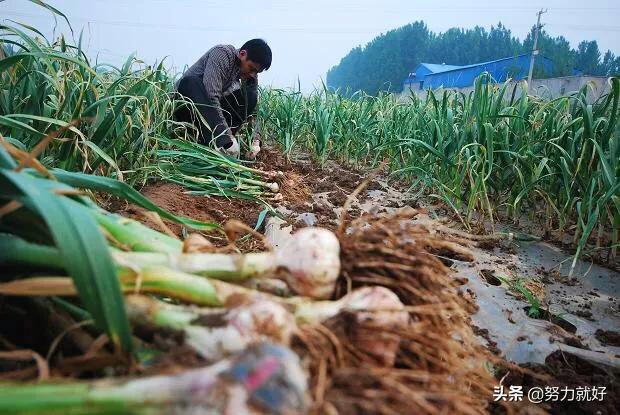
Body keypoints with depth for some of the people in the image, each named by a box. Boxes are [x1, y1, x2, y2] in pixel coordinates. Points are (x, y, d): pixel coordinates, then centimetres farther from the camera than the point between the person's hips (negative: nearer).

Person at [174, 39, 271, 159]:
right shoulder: (222, 54, -24)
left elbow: (252, 110, -6)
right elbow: (211, 97, -35)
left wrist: (255, 140, -22)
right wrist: (228, 135, -40)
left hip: (212, 111, 5)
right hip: (187, 104, -5)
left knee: (250, 96, -14)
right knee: (190, 81, -36)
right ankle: (223, 145, -49)